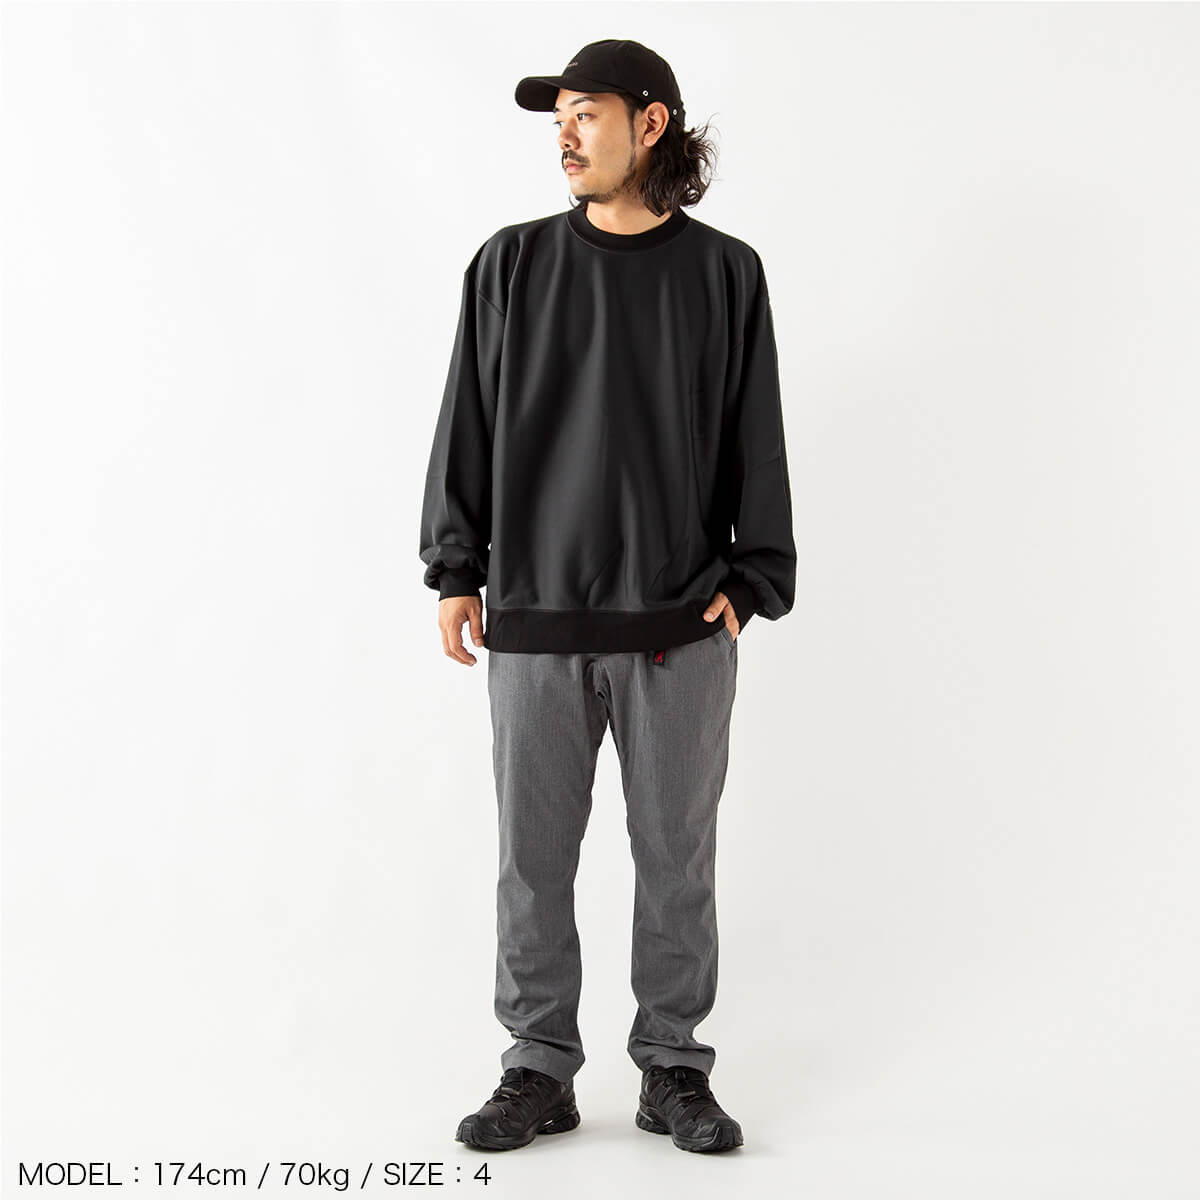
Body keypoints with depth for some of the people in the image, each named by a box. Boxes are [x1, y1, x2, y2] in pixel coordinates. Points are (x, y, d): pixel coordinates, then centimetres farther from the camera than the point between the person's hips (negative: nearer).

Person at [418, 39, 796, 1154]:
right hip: (534, 619, 1)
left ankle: (673, 1070, 22)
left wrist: (751, 581, 1)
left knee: (677, 854, 7)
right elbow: (467, 425, 8)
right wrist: (455, 571, 3)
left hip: (679, 628, 0)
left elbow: (756, 443, 7)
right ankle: (539, 1070, 20)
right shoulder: (512, 265, 7)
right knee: (533, 856, 6)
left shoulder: (725, 273, 5)